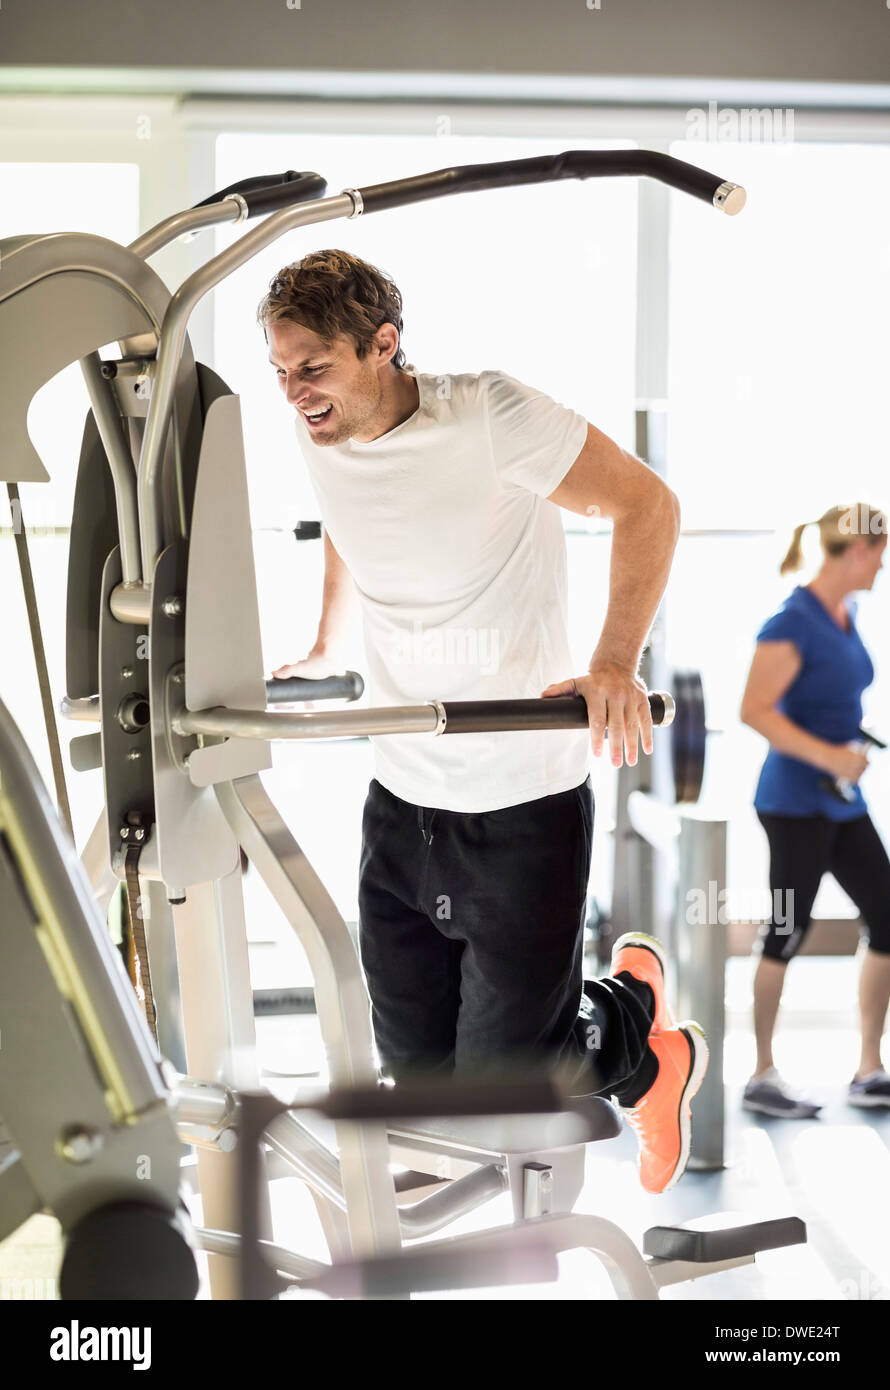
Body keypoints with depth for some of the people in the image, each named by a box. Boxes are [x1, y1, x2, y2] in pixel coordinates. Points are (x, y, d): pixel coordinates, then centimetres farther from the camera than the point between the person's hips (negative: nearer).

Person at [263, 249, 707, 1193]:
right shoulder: (320, 438, 0)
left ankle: (647, 1041, 32)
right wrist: (324, 647, 28)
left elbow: (646, 504, -15)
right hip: (399, 802, 6)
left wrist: (614, 665, -26)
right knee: (416, 1069, 11)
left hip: (523, 805, -6)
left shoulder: (489, 417, -20)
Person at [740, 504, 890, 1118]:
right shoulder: (794, 622, -16)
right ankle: (763, 1078, 10)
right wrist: (829, 757, -25)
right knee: (787, 933, -1)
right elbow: (754, 709, -22)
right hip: (796, 801, -9)